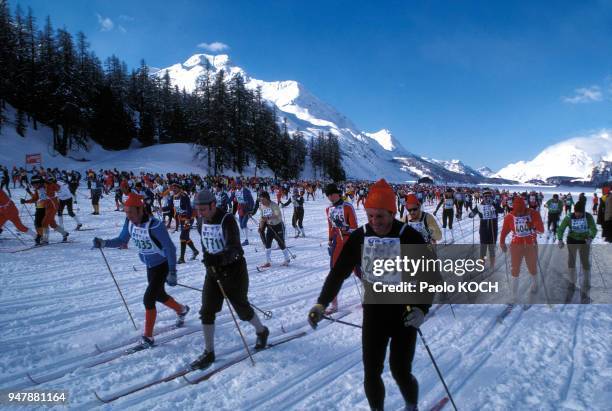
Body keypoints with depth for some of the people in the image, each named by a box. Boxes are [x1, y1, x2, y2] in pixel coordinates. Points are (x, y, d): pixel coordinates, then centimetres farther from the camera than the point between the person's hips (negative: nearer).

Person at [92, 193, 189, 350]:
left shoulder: (154, 225, -31)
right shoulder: (129, 222, -11)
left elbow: (170, 248, -26)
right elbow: (122, 240, 4)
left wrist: (172, 272, -26)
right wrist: (104, 243, -14)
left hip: (163, 265, -8)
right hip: (150, 266, 8)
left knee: (148, 299, -12)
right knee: (159, 295, 22)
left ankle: (148, 338, 3)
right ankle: (182, 310, 49)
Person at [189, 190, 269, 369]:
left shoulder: (227, 220, -22)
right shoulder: (204, 221, 1)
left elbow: (235, 248, -30)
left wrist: (218, 259, -47)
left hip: (233, 270, -6)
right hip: (213, 271, 6)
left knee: (242, 309, 11)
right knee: (206, 312, 0)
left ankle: (262, 331, 38)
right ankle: (209, 353, 13)